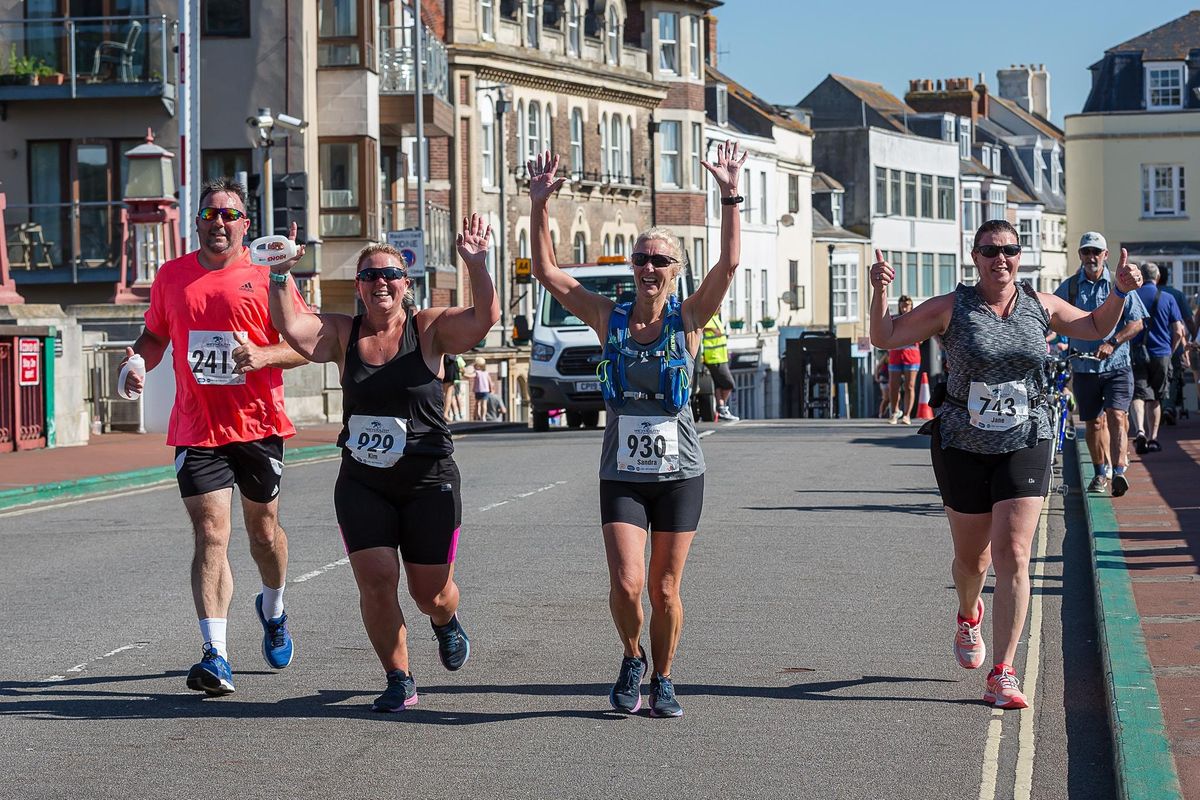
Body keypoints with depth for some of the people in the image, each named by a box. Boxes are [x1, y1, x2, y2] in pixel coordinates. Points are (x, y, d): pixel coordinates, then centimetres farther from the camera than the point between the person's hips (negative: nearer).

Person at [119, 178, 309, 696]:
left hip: (258, 425, -1)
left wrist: (261, 356, -21)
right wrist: (137, 362, 0)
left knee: (262, 530, 14)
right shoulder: (172, 276, 8)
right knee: (210, 536, -10)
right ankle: (215, 655, -15)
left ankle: (273, 611, 44)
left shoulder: (266, 275, -2)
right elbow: (155, 334, 21)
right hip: (197, 429, 1)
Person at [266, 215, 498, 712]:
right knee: (375, 582, -10)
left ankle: (446, 625, 43)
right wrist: (278, 278, -24)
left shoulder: (429, 330, -3)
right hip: (362, 484, 2)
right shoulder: (342, 334, 4)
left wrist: (476, 265, -30)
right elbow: (291, 327, -11)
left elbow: (485, 317, -18)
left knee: (431, 592, 6)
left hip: (427, 483, -2)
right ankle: (398, 680, 7)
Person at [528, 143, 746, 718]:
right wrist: (540, 207, -11)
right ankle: (632, 658, 15)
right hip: (622, 475, 0)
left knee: (665, 591, 5)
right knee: (625, 585, -13)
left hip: (679, 474, 0)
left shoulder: (688, 319, -2)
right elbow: (547, 272, -2)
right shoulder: (609, 318, 2)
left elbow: (730, 264, -15)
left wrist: (730, 198, -23)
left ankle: (662, 680, 24)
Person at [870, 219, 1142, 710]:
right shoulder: (951, 309, -4)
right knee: (971, 557, 13)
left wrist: (1119, 293, 3)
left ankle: (1003, 675, -10)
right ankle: (968, 617, 50)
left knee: (1012, 556, -12)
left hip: (1026, 445, 0)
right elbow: (885, 338, -1)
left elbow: (1095, 328, 21)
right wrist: (879, 292, -18)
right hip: (963, 448, 0)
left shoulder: (1040, 306, 4)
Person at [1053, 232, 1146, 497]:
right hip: (1083, 366, 2)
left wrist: (1112, 342, -16)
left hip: (1117, 365, -2)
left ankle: (1119, 471, -25)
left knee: (1116, 416, -17)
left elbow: (1136, 323, -2)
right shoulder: (1068, 287, 4)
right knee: (1094, 422, 9)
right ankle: (1101, 474, 22)